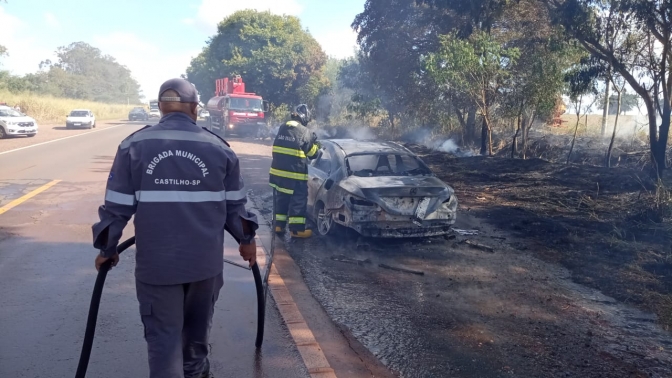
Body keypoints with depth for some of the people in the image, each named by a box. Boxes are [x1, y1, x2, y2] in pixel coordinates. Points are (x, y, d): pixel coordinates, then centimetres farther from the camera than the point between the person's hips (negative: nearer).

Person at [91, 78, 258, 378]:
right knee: (198, 322, 24)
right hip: (207, 259, 2)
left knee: (162, 334, 7)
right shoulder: (219, 147, 0)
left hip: (155, 260, -2)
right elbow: (235, 204, 5)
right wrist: (246, 239, 20)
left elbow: (117, 206, -2)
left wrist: (106, 247, 12)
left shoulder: (134, 145, -4)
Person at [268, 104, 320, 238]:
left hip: (277, 171, 7)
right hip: (295, 174, -6)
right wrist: (315, 143, 18)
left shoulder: (282, 128, 10)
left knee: (281, 198, 18)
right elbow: (313, 153, -2)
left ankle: (279, 225, 23)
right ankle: (297, 230, 4)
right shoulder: (305, 132, -9)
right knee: (298, 201, 2)